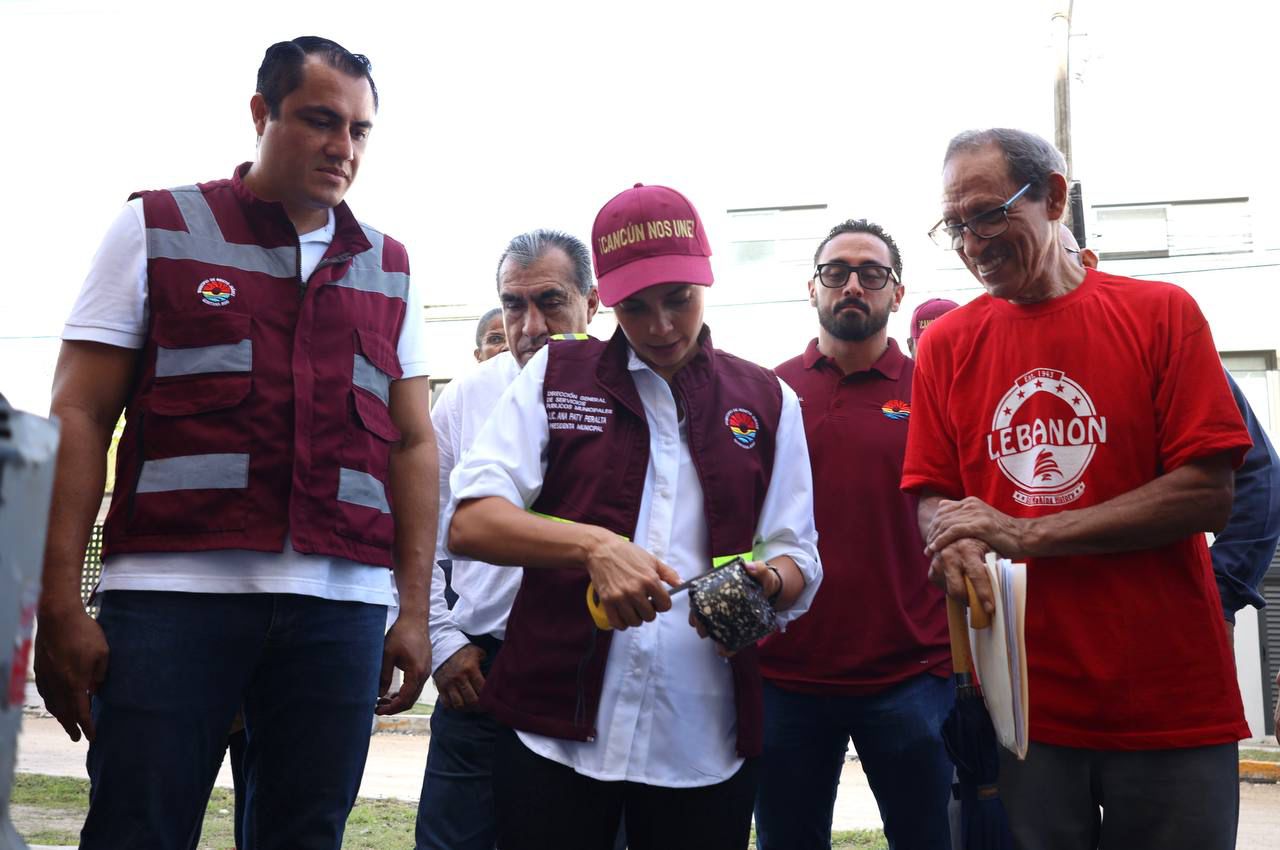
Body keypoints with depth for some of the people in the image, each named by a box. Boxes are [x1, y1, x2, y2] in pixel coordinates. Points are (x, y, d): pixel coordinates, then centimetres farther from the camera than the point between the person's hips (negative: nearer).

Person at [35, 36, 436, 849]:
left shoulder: (390, 269, 15)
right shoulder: (156, 230, 7)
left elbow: (412, 443, 15)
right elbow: (80, 419, 2)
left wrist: (415, 609, 7)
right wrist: (60, 605, -6)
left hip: (343, 607, 3)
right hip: (174, 594, -2)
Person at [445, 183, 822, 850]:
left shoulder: (768, 402, 11)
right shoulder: (555, 375, 6)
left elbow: (798, 557, 10)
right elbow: (470, 522, -5)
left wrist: (767, 582, -14)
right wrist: (593, 544, -21)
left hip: (705, 741, 2)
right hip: (555, 728, -1)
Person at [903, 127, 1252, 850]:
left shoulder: (1161, 314, -1)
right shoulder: (946, 344, 7)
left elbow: (1207, 495, -9)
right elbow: (932, 499, 8)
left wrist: (1025, 533, -14)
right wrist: (958, 546, -16)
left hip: (1171, 706, -1)